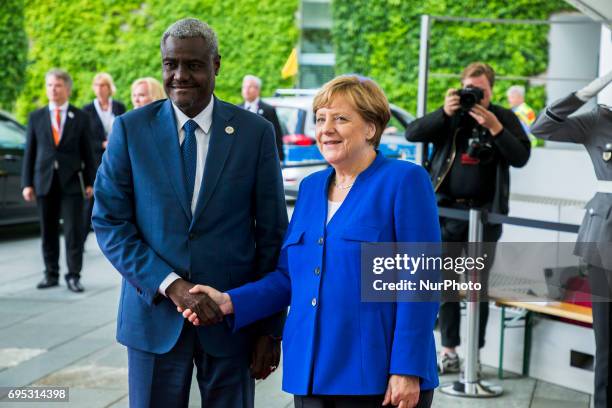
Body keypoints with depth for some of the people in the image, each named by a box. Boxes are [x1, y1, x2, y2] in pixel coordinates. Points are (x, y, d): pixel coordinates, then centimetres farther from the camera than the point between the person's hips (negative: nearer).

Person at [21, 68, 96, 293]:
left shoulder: (80, 117, 5)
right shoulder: (36, 117, 9)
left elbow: (87, 151, 5)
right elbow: (29, 152, 8)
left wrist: (89, 181, 2)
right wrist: (27, 183, 3)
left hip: (72, 181, -2)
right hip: (45, 182, 2)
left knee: (74, 230, -5)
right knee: (48, 231, 7)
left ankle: (74, 276, 1)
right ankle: (51, 274, 15)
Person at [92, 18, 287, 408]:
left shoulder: (256, 132, -2)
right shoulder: (131, 129, -1)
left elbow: (272, 234, 1)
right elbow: (109, 223, -2)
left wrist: (271, 328, -1)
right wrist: (171, 286, -15)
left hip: (233, 317, 0)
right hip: (154, 313, 0)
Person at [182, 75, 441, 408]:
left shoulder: (405, 181, -5)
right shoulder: (310, 187, 13)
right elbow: (289, 277, 14)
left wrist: (407, 371, -16)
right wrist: (230, 302, -1)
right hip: (312, 374, 6)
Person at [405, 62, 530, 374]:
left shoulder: (504, 118, 3)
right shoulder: (449, 116, 6)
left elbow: (521, 157, -7)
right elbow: (411, 134, -4)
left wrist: (494, 128, -17)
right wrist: (444, 113, -15)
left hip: (484, 212, -2)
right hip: (446, 209, 2)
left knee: (477, 284, 0)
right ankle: (449, 349, 14)